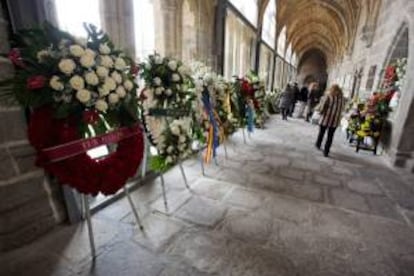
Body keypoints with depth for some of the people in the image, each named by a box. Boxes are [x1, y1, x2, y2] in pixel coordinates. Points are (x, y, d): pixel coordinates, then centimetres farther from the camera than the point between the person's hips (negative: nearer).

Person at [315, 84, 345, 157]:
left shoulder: (328, 96, -11)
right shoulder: (342, 98, 0)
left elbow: (322, 107, -13)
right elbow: (341, 109, 1)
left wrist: (321, 112, 6)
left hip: (325, 118, -2)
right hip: (335, 120, 2)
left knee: (321, 133, 18)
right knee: (330, 136, 8)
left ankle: (318, 144, 39)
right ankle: (326, 152, 10)